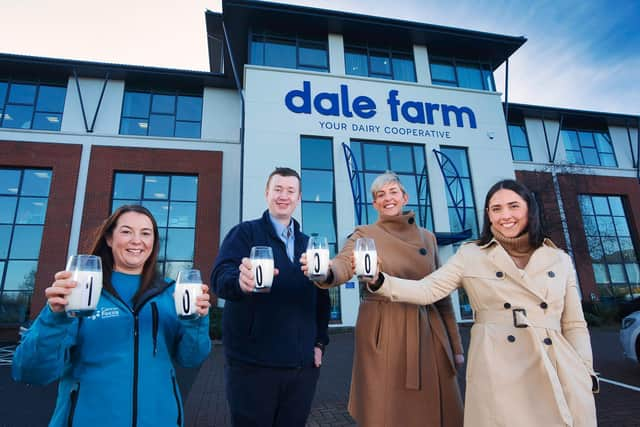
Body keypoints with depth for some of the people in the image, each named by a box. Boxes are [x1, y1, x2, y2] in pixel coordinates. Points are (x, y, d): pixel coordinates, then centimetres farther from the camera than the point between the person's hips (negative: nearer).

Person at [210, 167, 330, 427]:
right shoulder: (245, 232, -3)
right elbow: (220, 276, -18)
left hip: (303, 363, 4)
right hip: (253, 362, -4)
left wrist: (319, 342, 7)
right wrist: (241, 281, -39)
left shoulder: (309, 245, 11)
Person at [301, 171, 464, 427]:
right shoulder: (364, 235, -2)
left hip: (428, 334, 4)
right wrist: (325, 272, -46)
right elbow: (343, 265, -22)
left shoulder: (427, 237, 9)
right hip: (382, 335, -3)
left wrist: (455, 344, 10)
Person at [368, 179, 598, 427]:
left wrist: (585, 375, 3)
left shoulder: (559, 260, 10)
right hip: (496, 370, -2)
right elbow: (427, 290, -6)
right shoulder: (470, 255, 3)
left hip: (558, 372, 3)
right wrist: (378, 281, -19)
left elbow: (574, 326, 13)